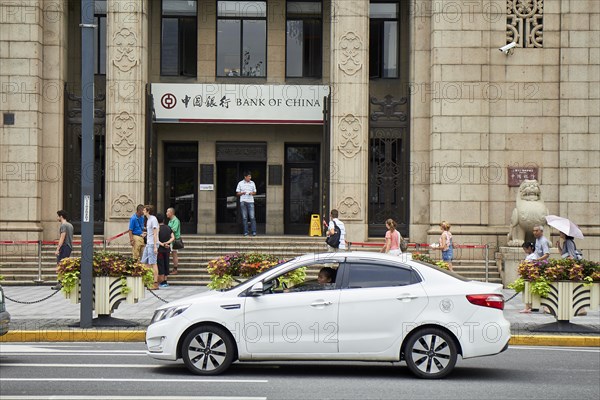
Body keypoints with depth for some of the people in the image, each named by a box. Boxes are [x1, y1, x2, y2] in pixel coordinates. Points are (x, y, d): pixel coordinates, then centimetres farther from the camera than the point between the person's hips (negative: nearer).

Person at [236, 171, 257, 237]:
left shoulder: (252, 183, 9)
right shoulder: (240, 183, 4)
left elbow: (255, 192, 16)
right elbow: (237, 193, 7)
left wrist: (252, 193, -6)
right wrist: (242, 193, -13)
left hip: (250, 201, 1)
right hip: (243, 202, -1)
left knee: (252, 217, -6)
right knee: (244, 217, 1)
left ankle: (254, 231, -3)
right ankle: (245, 232, 5)